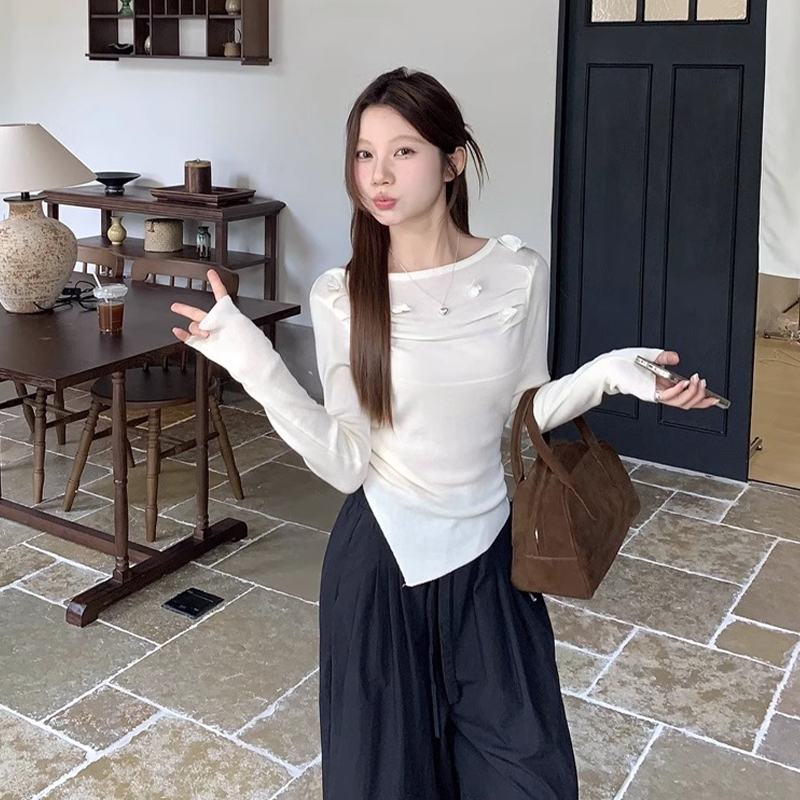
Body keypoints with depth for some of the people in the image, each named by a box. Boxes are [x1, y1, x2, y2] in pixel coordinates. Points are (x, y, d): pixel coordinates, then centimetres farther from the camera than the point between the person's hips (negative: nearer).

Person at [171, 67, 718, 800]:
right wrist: (256, 366, -22)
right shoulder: (340, 297, -11)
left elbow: (520, 414, 4)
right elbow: (345, 464, -14)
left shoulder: (520, 274, -8)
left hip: (490, 552, 2)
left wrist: (607, 376, -11)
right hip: (384, 559, -1)